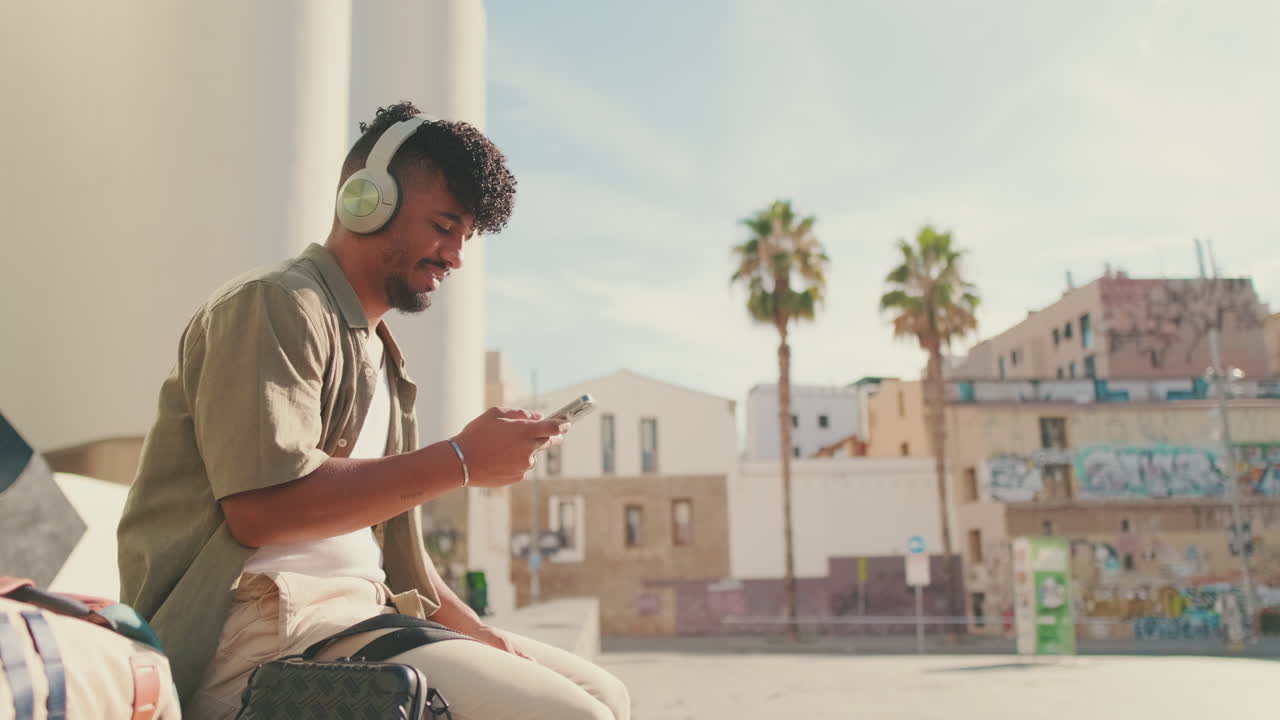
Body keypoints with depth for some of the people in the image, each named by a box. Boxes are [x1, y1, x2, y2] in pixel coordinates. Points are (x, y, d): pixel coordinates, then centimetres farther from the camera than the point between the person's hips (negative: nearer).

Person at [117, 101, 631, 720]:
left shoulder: (376, 353, 23)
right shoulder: (274, 305, -6)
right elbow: (262, 508, -21)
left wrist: (485, 638, 11)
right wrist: (459, 461, -16)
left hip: (356, 616, 9)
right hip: (265, 630, -9)